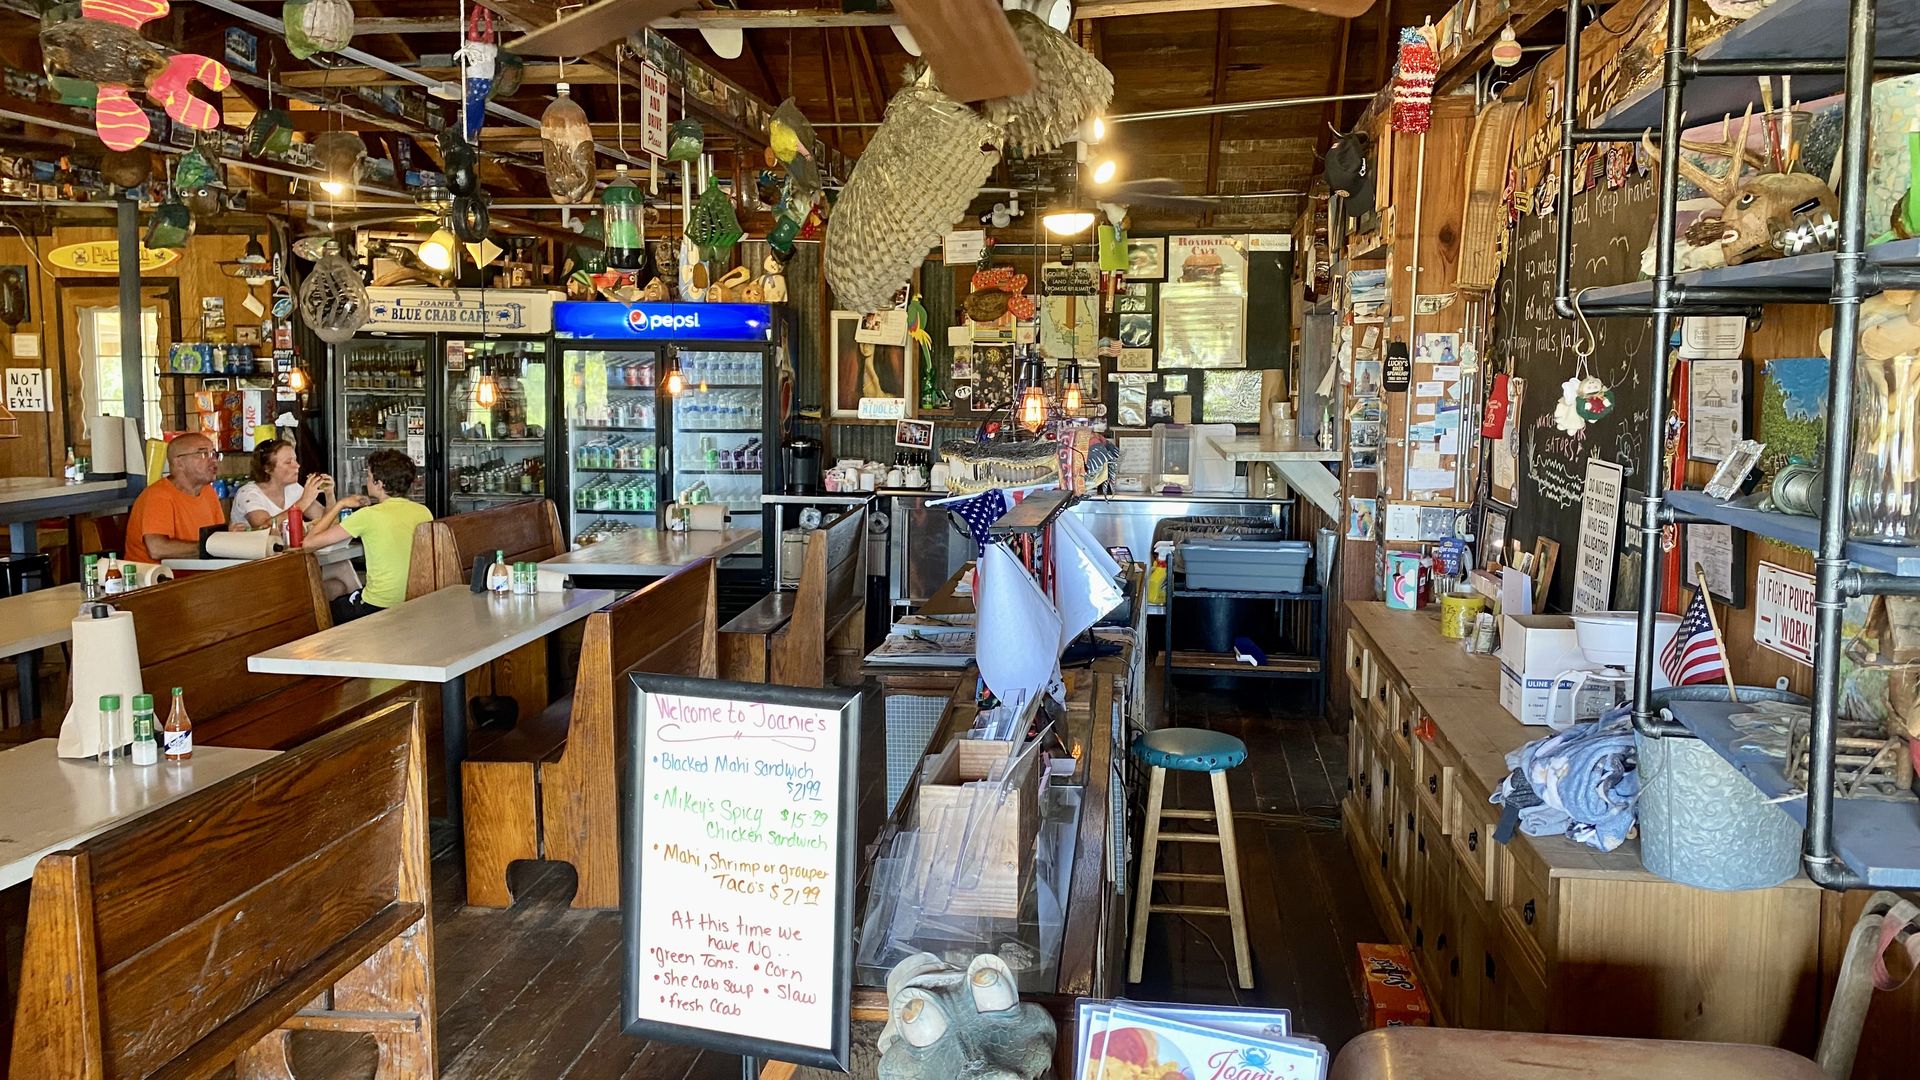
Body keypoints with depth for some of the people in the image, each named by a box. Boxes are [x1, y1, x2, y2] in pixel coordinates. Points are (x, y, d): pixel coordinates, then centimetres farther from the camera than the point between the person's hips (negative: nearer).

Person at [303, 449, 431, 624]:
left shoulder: (369, 516, -16)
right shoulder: (424, 512, -3)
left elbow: (309, 542, -10)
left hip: (379, 608, -6)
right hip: (417, 604, 6)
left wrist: (339, 504, 1)